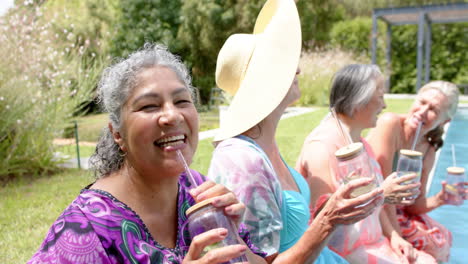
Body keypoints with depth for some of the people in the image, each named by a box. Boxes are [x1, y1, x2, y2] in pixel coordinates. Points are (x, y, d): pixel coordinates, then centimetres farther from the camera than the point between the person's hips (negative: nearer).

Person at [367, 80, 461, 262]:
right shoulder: (391, 123, -20)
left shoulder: (428, 152, 1)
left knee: (441, 239, 2)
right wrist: (396, 237, -20)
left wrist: (439, 199, -18)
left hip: (394, 211, 7)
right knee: (432, 245, -12)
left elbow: (413, 204, 2)